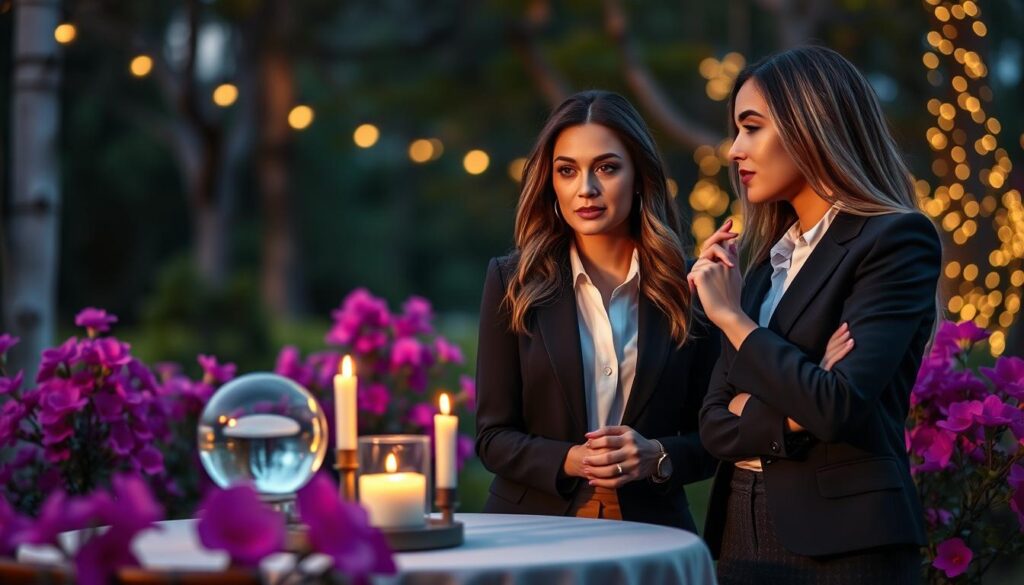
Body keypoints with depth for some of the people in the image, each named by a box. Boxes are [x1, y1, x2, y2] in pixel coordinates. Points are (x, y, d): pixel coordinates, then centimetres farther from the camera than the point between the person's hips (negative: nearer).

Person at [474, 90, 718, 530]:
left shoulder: (685, 285, 1)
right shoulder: (513, 281, 0)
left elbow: (711, 436, 5)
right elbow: (494, 436, -1)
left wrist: (656, 458, -14)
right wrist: (570, 461, -17)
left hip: (651, 531, 0)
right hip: (534, 531, 0)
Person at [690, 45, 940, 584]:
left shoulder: (897, 240, -9)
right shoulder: (763, 258, 12)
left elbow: (838, 409, -20)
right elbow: (715, 423, 6)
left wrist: (732, 317, -9)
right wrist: (797, 414, -13)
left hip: (842, 540, -6)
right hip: (741, 533, 6)